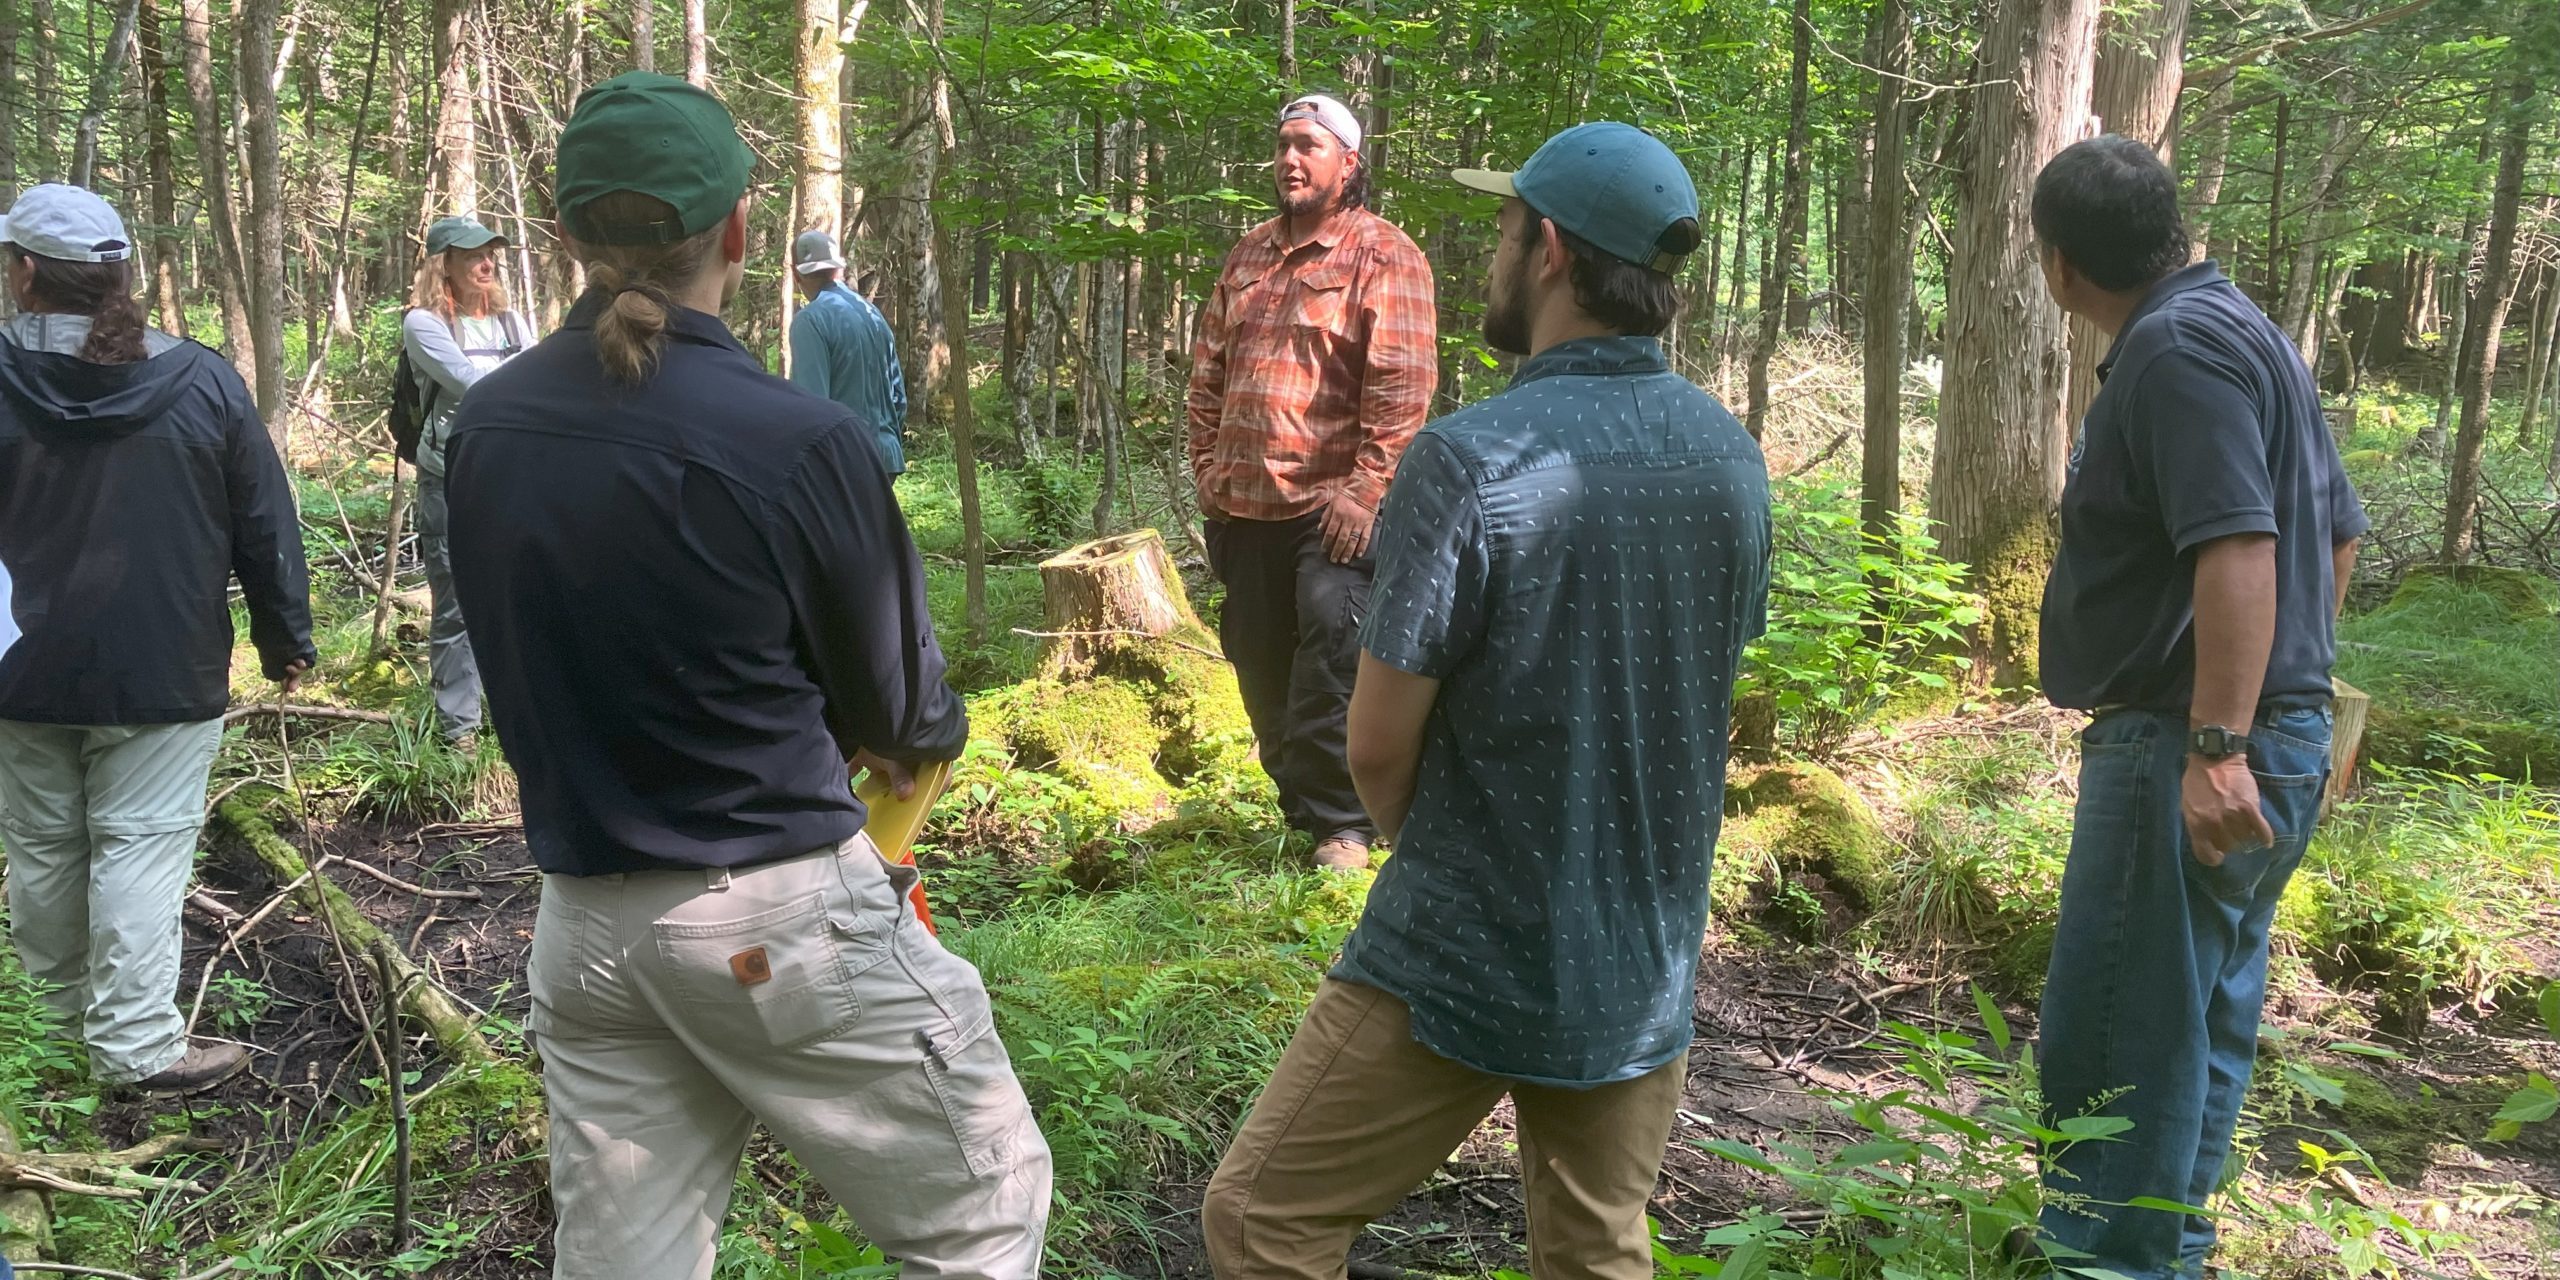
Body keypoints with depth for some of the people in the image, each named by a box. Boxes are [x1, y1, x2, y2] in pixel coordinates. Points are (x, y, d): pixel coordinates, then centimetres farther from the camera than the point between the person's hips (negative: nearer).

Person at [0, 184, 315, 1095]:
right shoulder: (202, 382, -5)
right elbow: (265, 526, -1)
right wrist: (285, 636, 8)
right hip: (164, 675, -1)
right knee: (141, 848, 1)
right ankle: (136, 1045, 2)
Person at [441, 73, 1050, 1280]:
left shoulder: (483, 426, 0)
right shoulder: (799, 438, -18)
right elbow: (904, 712, -5)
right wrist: (929, 729, 20)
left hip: (581, 923, 6)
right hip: (782, 916, -6)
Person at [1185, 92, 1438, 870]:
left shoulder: (1382, 257, -6)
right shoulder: (1249, 255, 16)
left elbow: (1403, 384, -14)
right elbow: (1209, 368, 19)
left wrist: (1366, 488, -18)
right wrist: (1206, 463, 10)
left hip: (1331, 507, -7)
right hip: (1243, 506, 7)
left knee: (1332, 665, -8)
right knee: (1261, 665, 14)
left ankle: (1342, 824, 5)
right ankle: (1297, 802, 30)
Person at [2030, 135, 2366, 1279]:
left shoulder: (2177, 346, -15)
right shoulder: (2236, 328, 17)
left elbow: (2238, 546, -26)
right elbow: (2338, 530, 22)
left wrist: (2216, 746, -29)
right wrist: (2290, 684, 29)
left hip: (2186, 758, -11)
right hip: (2270, 741, 11)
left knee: (2115, 1046, -5)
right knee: (2199, 1028, 19)